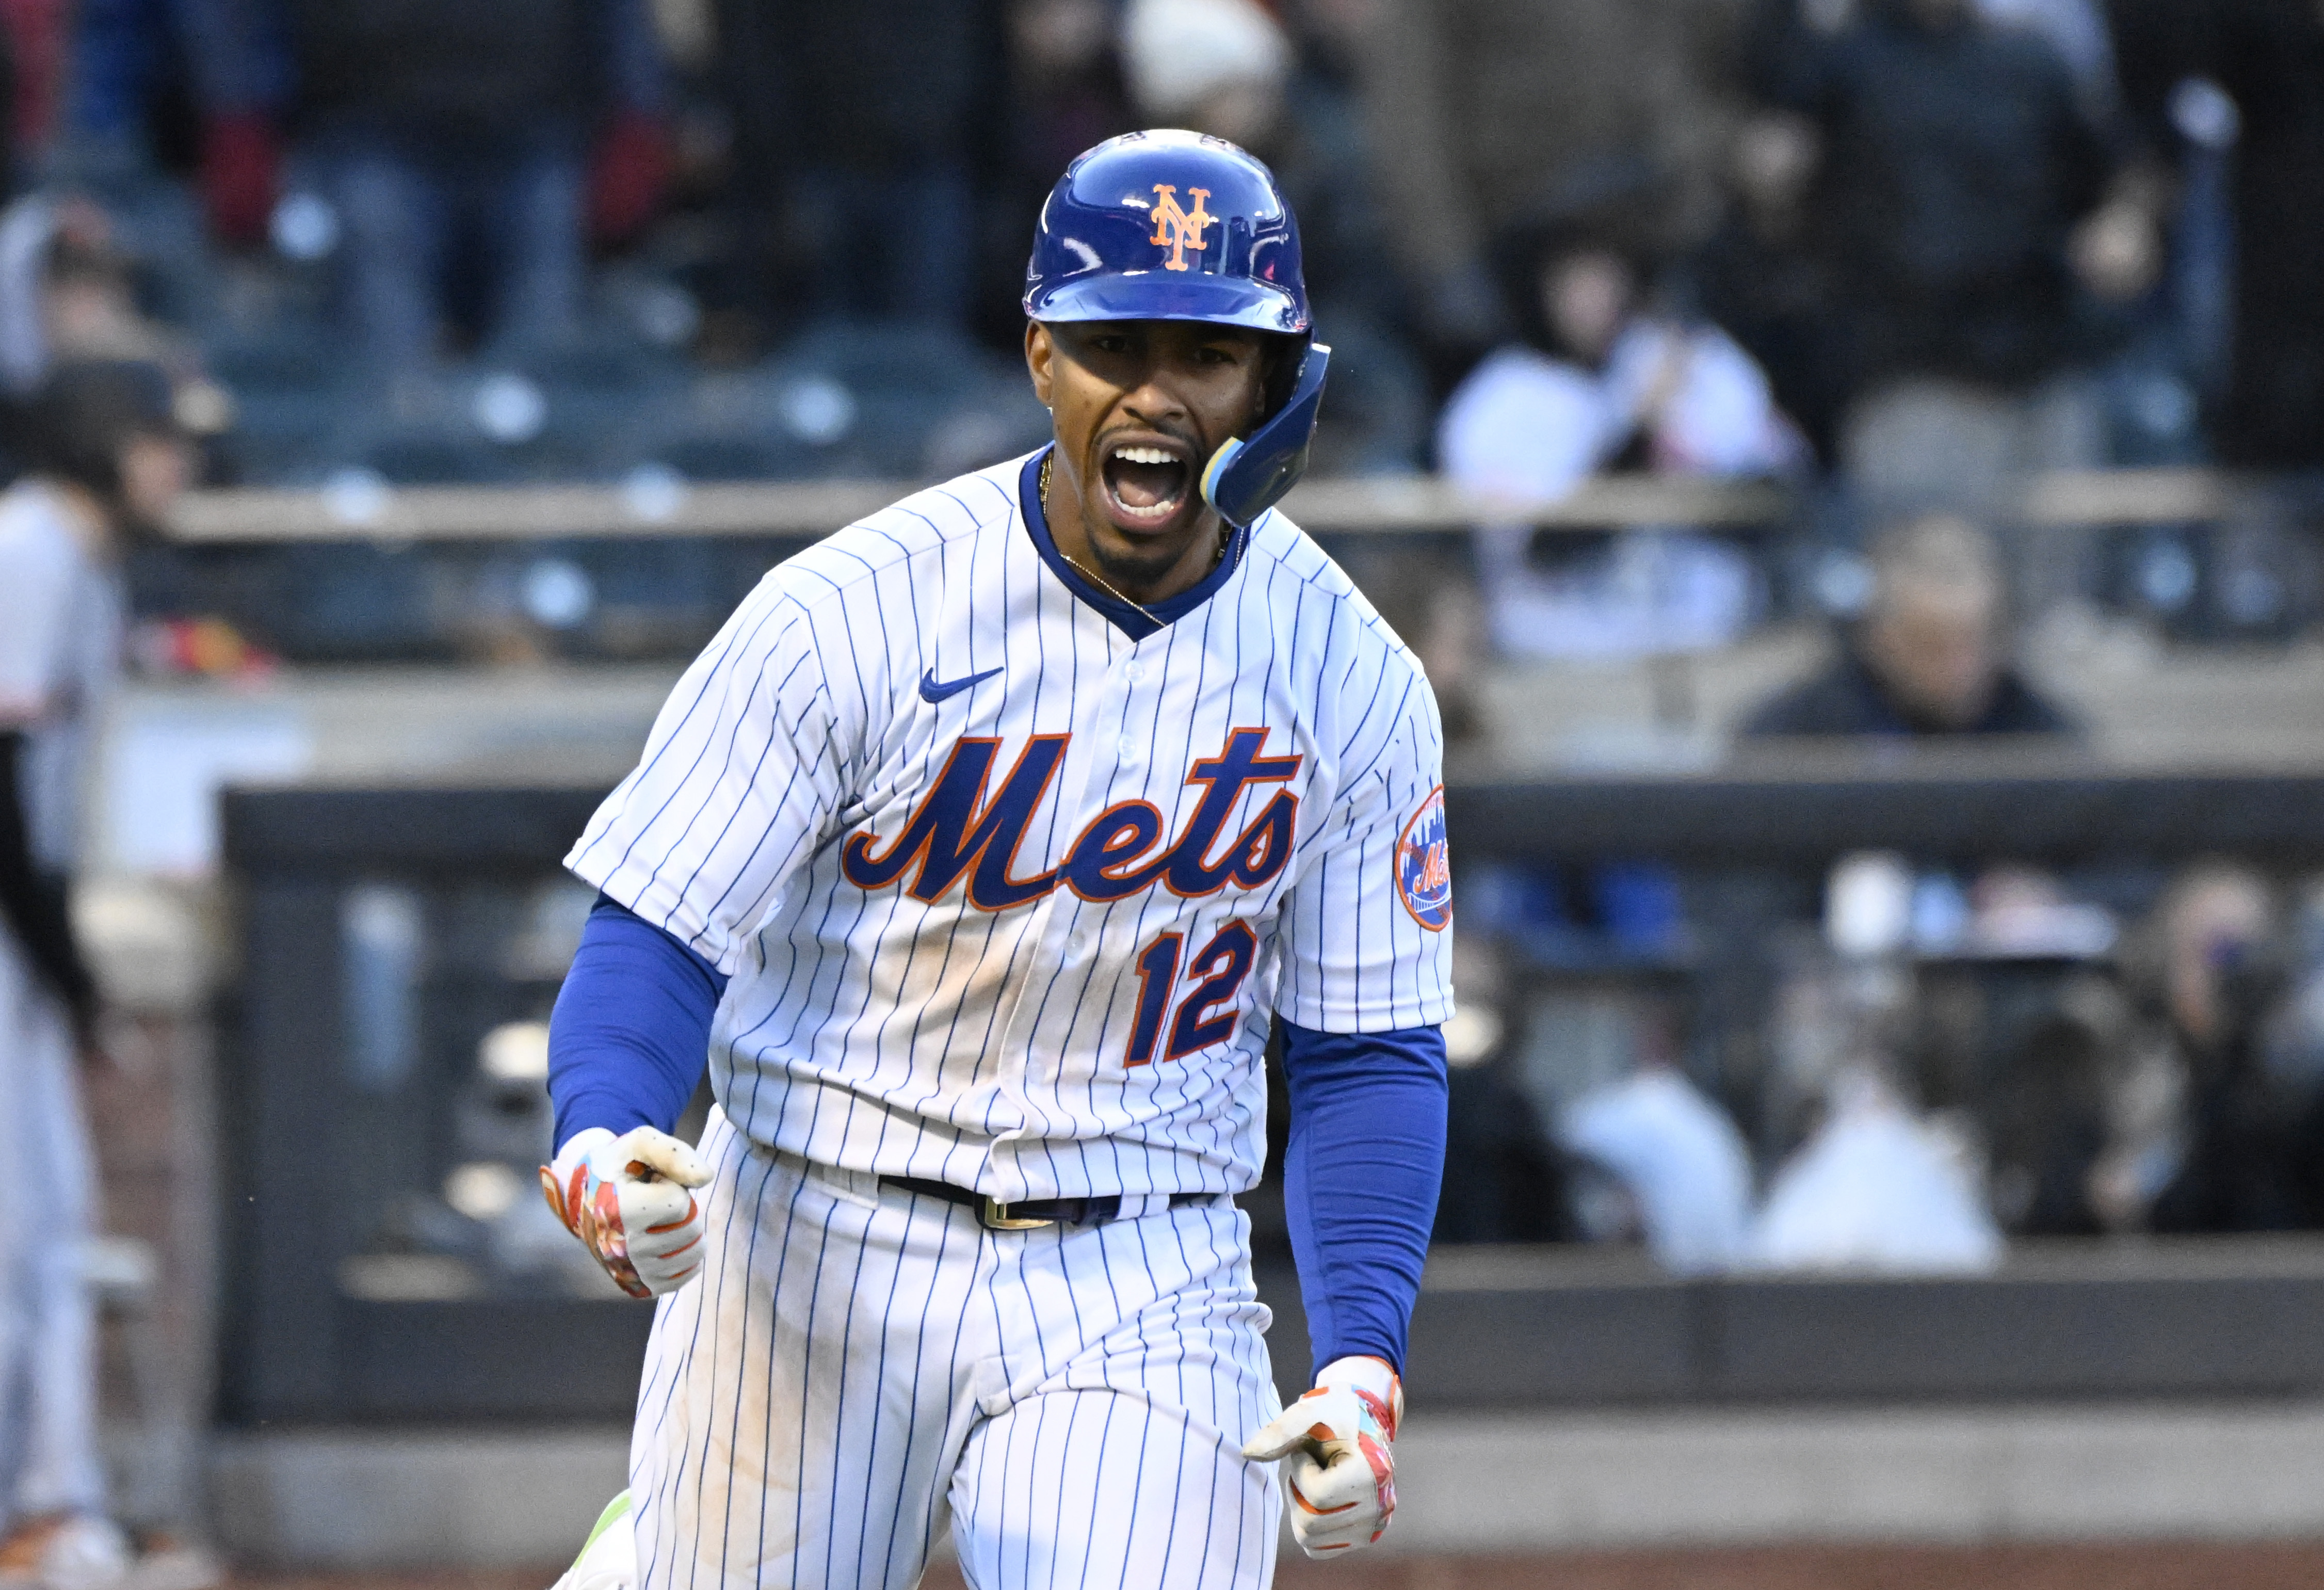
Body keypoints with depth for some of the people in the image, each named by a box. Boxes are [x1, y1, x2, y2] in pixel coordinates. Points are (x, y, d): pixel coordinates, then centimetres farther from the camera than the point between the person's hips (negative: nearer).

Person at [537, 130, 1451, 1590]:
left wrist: (1363, 1363, -11)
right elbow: (657, 941, -12)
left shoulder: (1354, 683, -3)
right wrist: (602, 1155, -33)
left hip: (1142, 1291, 1)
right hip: (820, 1249, -1)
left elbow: (1369, 1055, 3)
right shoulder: (851, 615, -12)